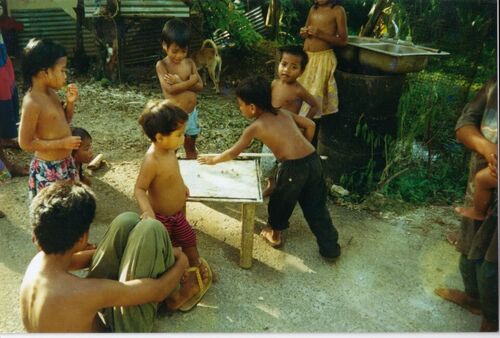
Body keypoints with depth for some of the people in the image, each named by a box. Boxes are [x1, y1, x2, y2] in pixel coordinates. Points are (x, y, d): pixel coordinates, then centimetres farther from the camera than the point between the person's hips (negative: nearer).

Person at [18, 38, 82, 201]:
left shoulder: (50, 92, 1)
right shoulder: (32, 103, -24)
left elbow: (64, 121, 14)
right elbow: (26, 143, -22)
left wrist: (70, 102, -4)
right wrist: (62, 143, -22)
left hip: (65, 163, 9)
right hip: (48, 169, -8)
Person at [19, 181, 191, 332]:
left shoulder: (38, 262, -16)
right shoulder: (83, 292, -41)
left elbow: (75, 260, 8)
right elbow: (158, 291, -27)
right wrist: (181, 262, -5)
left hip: (89, 319, 7)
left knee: (128, 221, -4)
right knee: (150, 229, -17)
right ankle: (174, 294, 13)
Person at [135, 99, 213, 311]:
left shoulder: (169, 150, -8)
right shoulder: (152, 161, -33)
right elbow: (139, 188, -28)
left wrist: (181, 186, 25)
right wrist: (147, 211, -43)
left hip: (178, 212, 8)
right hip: (161, 217, -8)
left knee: (189, 241, 25)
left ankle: (197, 268, 50)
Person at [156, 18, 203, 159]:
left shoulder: (189, 62, 1)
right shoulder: (162, 65, -12)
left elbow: (199, 86, -7)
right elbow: (170, 89, -24)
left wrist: (179, 82, -19)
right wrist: (191, 80, -17)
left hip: (191, 113, 4)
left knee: (191, 147, 22)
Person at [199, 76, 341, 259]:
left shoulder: (254, 128, 0)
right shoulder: (284, 112, 14)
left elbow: (233, 153, 9)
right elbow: (310, 125, 17)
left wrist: (213, 159, 25)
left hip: (293, 168, -6)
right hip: (314, 160, 6)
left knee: (280, 201, 22)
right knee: (316, 206, 20)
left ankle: (274, 233, 44)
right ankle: (330, 247, 27)